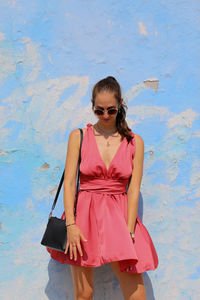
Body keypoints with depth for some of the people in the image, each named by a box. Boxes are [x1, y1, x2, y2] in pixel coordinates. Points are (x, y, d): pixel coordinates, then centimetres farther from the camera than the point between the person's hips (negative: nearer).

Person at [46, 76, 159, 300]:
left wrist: (128, 231, -8)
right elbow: (69, 181, -1)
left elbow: (133, 189, 1)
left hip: (120, 215, 1)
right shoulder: (79, 136, 6)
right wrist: (70, 224, -13)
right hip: (84, 215, 0)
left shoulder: (134, 142, 6)